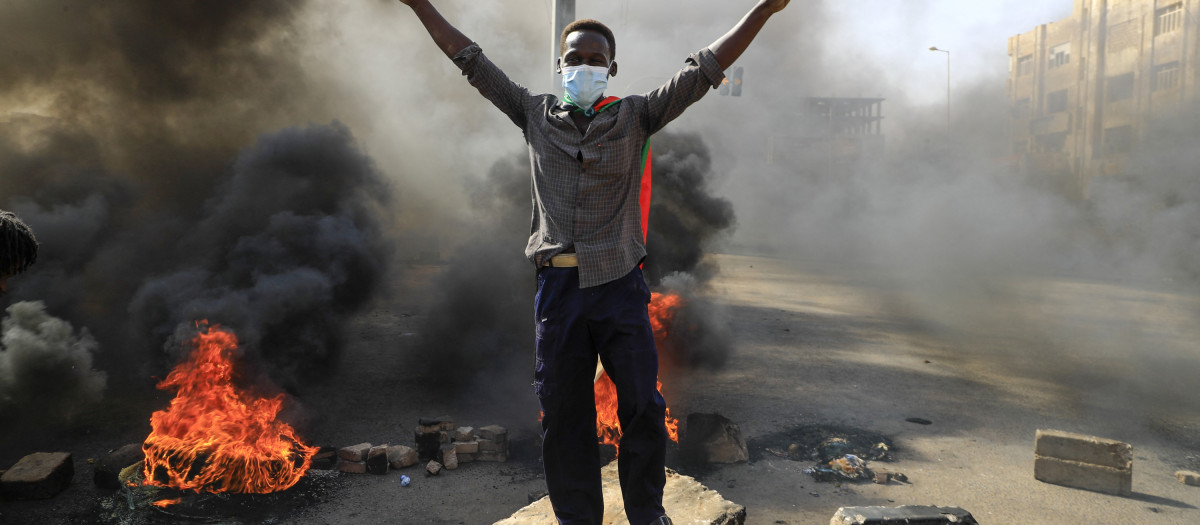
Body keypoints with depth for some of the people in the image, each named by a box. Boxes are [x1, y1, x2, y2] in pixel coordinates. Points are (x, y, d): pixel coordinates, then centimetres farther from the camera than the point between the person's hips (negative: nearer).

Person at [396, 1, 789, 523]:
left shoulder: (635, 116, 5)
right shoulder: (535, 115, 10)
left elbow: (703, 69, 2)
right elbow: (472, 61, 16)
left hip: (619, 285, -1)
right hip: (557, 285, 2)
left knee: (642, 406, 1)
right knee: (564, 414, 8)